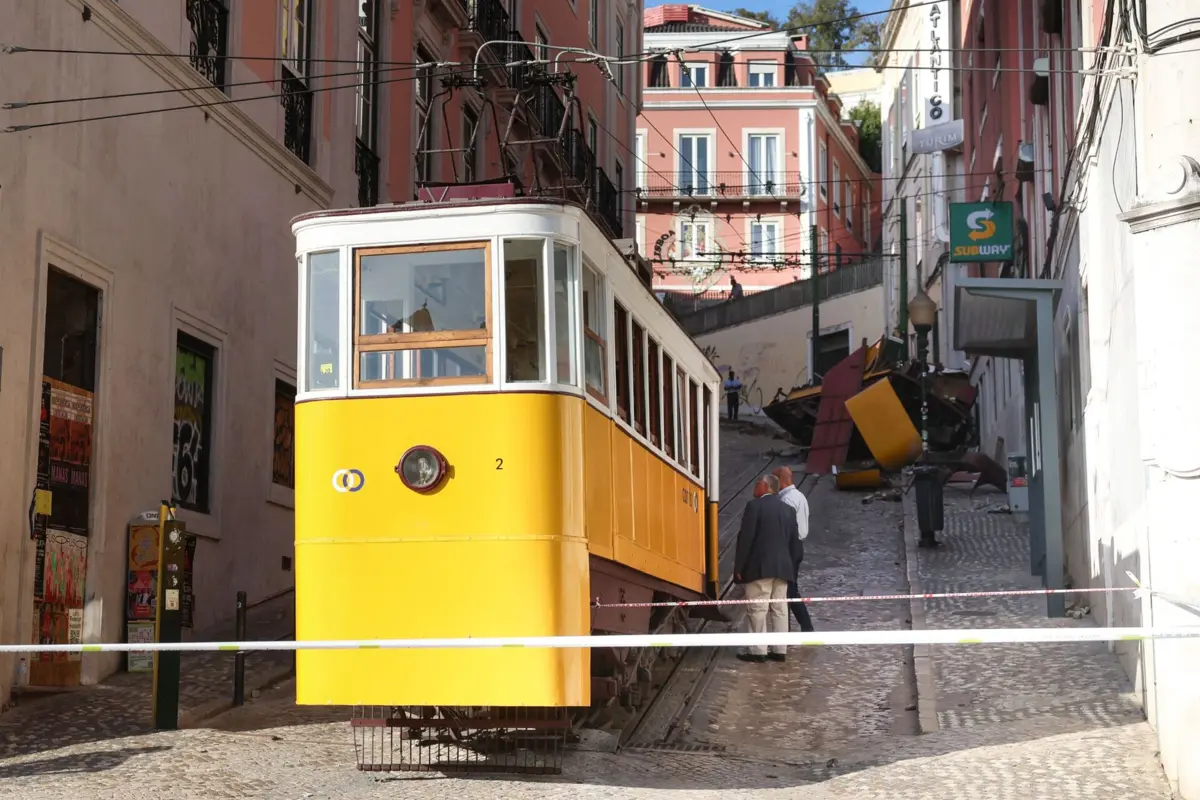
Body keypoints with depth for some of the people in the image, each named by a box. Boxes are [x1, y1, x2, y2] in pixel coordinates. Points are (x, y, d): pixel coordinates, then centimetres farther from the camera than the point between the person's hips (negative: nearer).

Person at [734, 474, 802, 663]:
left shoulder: (754, 506, -8)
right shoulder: (788, 510, 12)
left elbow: (745, 538, -12)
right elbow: (794, 541, 15)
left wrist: (738, 567, -7)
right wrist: (790, 567, 21)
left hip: (759, 568, -6)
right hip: (782, 568, 6)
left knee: (758, 610, -3)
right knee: (779, 609, 9)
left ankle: (758, 651, -3)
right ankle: (779, 650, 11)